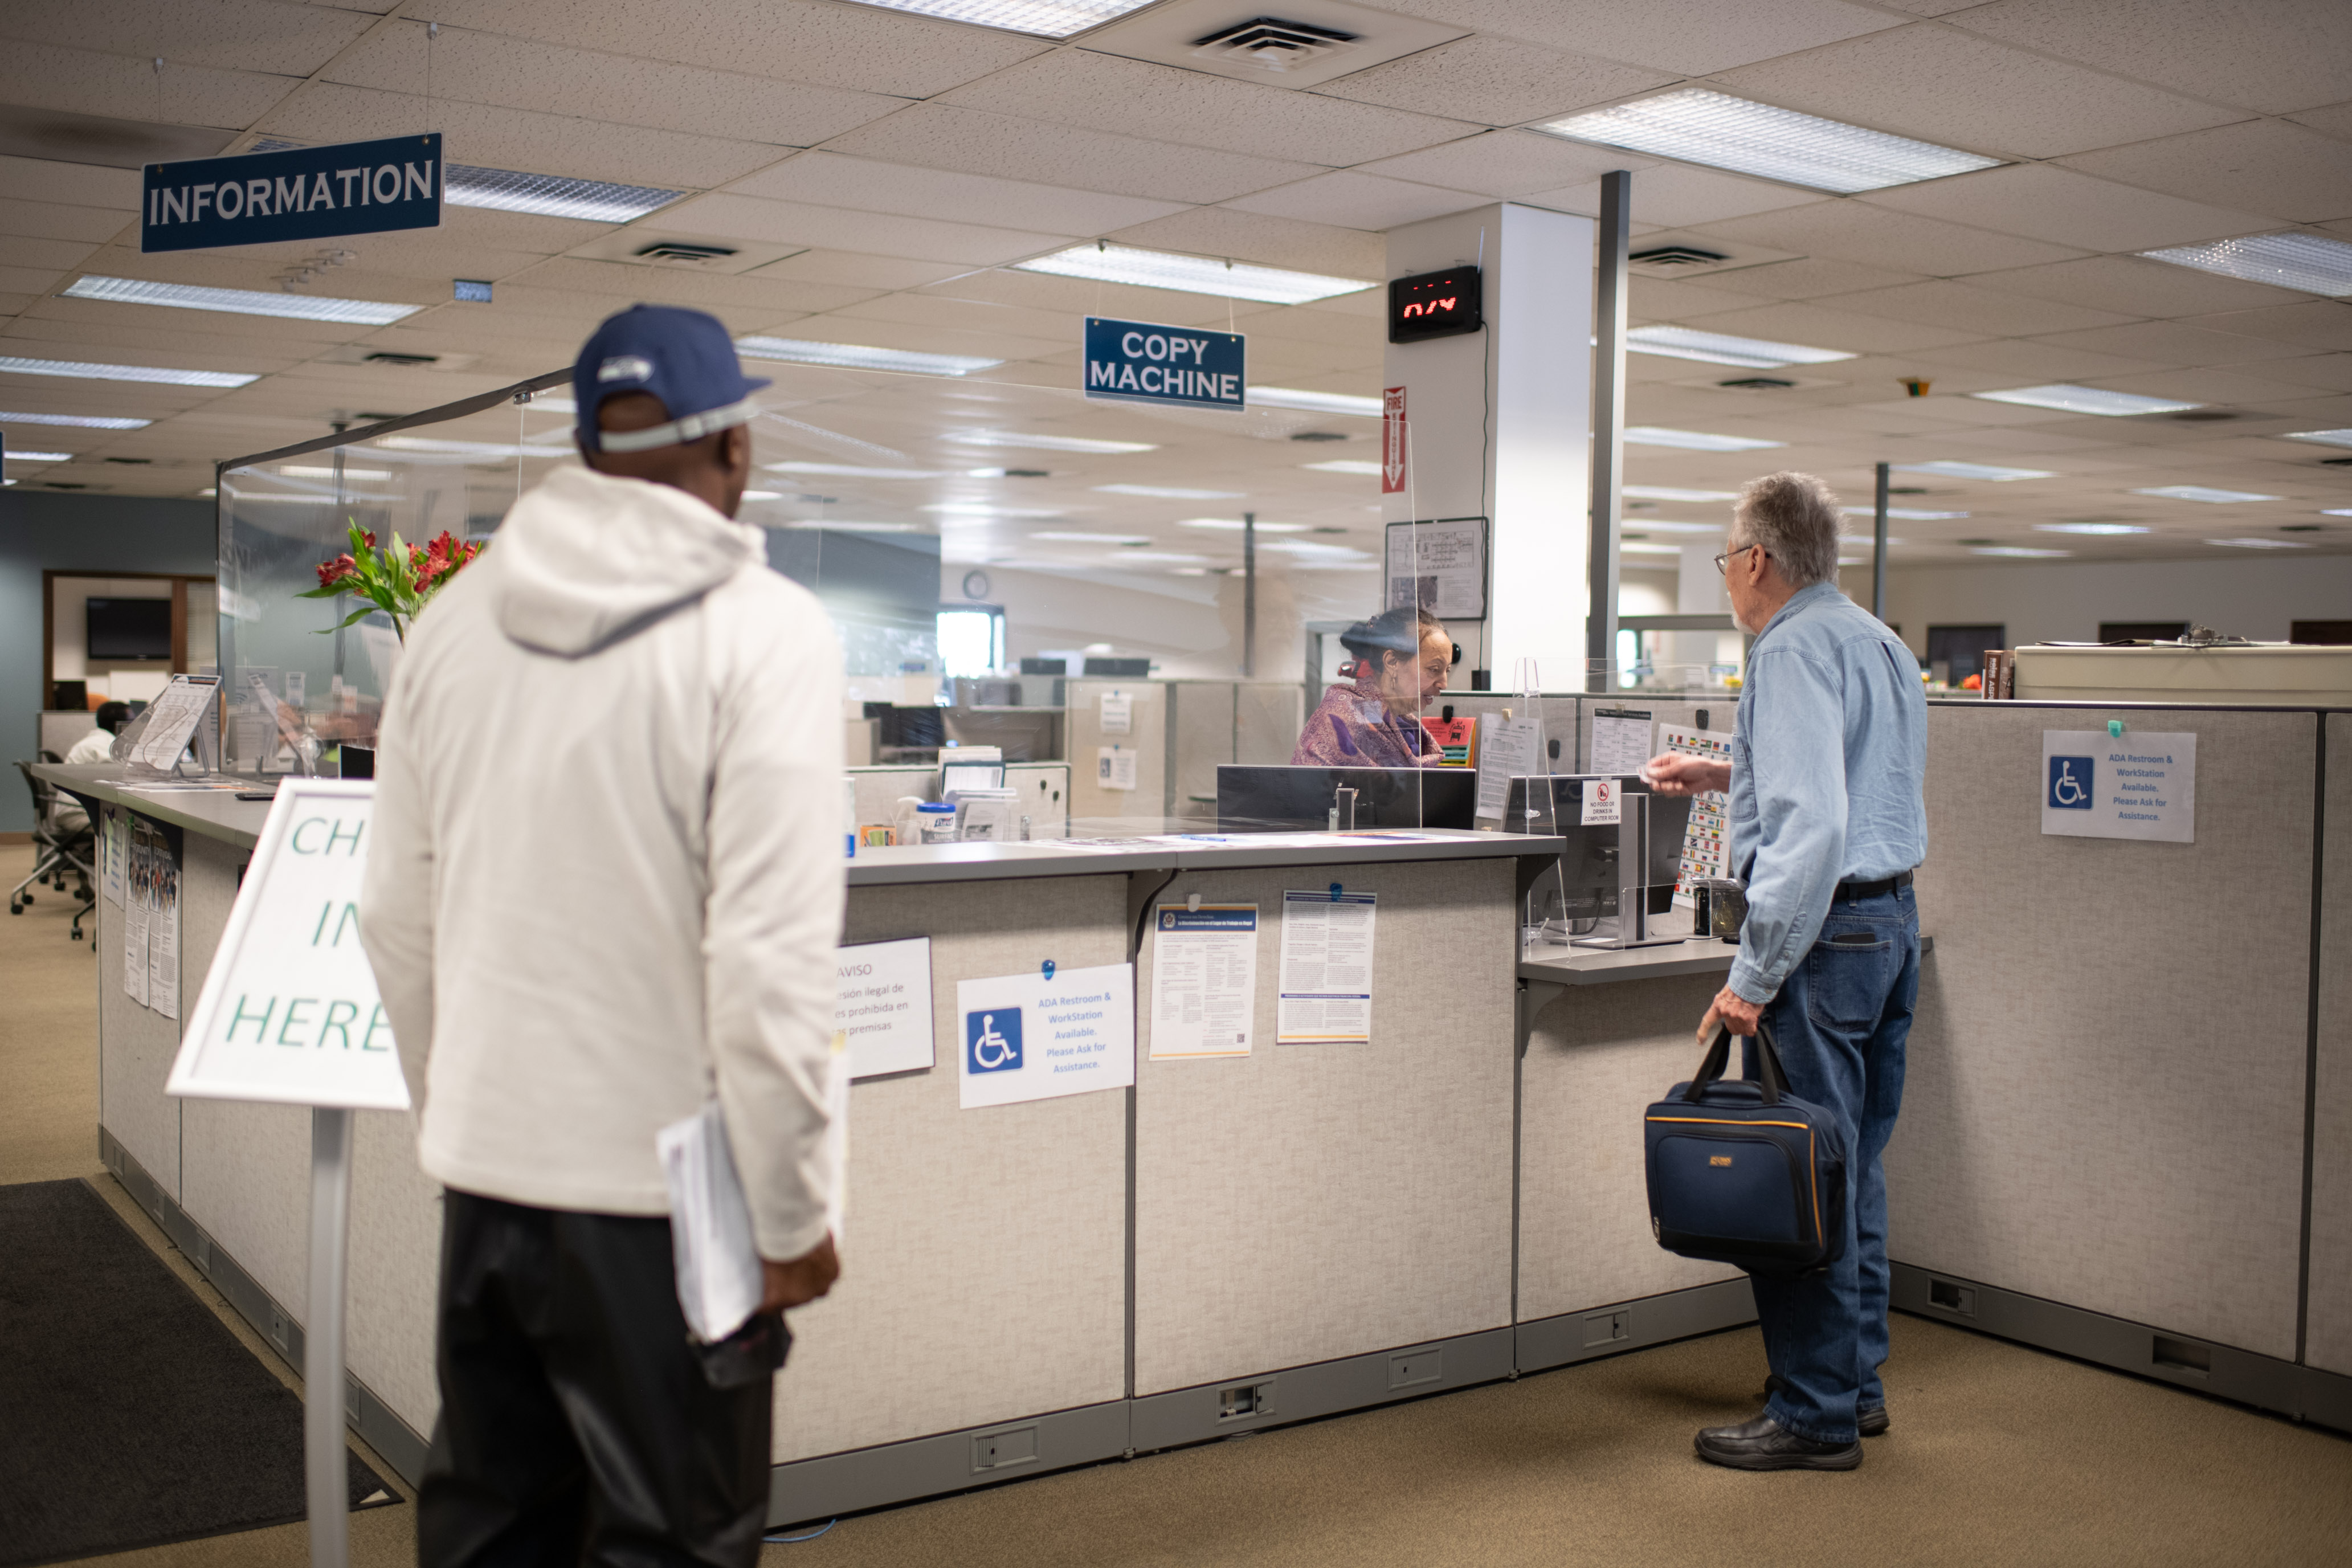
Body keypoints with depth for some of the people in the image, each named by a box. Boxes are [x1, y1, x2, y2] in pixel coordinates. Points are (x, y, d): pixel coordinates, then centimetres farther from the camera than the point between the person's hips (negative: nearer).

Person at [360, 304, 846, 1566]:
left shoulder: (456, 619, 4)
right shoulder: (764, 629, -13)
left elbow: (395, 918, 9)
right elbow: (768, 956, -18)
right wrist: (789, 1218, -9)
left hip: (485, 1165, 6)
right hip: (655, 1185, -6)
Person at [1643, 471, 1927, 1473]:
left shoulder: (1792, 649, -14)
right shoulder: (1883, 644, 17)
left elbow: (1810, 826, -24)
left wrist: (1753, 977, -23)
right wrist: (1728, 775, 36)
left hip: (1825, 931, -10)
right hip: (1893, 915, 10)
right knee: (1854, 1168, 16)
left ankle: (1816, 1418, 4)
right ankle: (1856, 1384, 26)